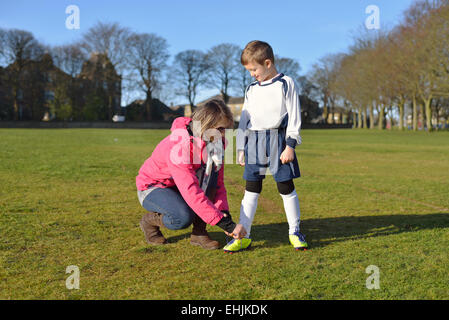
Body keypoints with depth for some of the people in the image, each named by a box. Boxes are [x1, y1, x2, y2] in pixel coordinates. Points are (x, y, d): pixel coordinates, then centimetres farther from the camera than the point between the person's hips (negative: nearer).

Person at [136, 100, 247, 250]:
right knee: (184, 217, -35)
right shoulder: (179, 145, -34)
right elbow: (191, 192, -40)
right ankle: (150, 221, 0)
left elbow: (218, 182, -6)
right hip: (151, 188, -7)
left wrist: (224, 213, -25)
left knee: (211, 168, -22)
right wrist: (226, 225, -42)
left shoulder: (214, 143, -10)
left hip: (181, 186, 7)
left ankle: (199, 232, -15)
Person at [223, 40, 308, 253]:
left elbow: (294, 117, -4)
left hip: (278, 139, -4)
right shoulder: (251, 90, 16)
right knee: (251, 189, 3)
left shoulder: (286, 84, 0)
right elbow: (244, 120, 18)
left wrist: (290, 145, -11)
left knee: (286, 187, 2)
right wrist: (241, 149, 13)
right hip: (254, 142, 4)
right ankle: (243, 235, 6)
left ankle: (294, 231, 16)